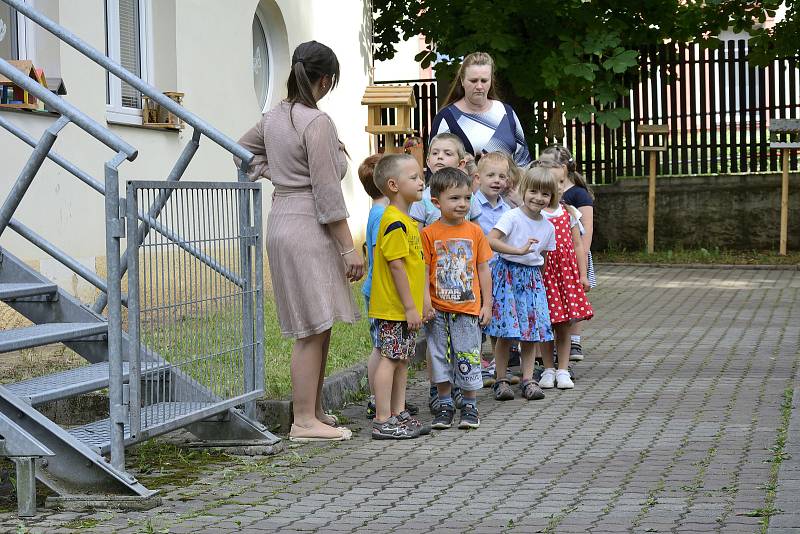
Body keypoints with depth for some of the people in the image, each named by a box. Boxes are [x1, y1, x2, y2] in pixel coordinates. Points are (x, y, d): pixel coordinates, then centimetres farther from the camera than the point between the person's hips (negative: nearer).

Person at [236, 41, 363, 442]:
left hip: (282, 222, 9)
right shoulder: (316, 122, -15)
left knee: (318, 326, 16)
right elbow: (327, 193, -17)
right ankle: (305, 421, -3)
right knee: (313, 328, -5)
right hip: (307, 227, -9)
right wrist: (348, 248, -13)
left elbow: (244, 149, 29)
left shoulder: (274, 116, 11)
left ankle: (314, 410, 23)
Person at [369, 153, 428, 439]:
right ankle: (383, 422, -3)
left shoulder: (405, 220, 15)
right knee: (390, 359, -6)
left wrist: (414, 305, 21)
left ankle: (398, 414, 21)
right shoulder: (394, 222, -18)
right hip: (394, 308, -10)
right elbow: (396, 266, -20)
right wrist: (410, 307, -19)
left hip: (404, 308, 10)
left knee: (402, 359, 14)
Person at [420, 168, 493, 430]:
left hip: (468, 308, 1)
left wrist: (487, 304, 4)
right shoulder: (429, 234, -3)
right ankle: (445, 405, 20)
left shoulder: (474, 231, 2)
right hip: (438, 310, -1)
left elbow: (483, 269, 7)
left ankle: (470, 406, 15)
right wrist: (425, 303, -11)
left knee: (468, 358, 3)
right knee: (441, 357, 8)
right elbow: (423, 271, -3)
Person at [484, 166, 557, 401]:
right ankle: (501, 380, 3)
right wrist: (519, 251, -29)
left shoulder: (548, 227, 8)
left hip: (532, 278, 6)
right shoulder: (512, 216, -11)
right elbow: (491, 240, -22)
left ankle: (528, 379, 9)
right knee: (505, 332, -6)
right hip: (508, 273, -5)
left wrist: (539, 281, 12)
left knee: (532, 330, 2)